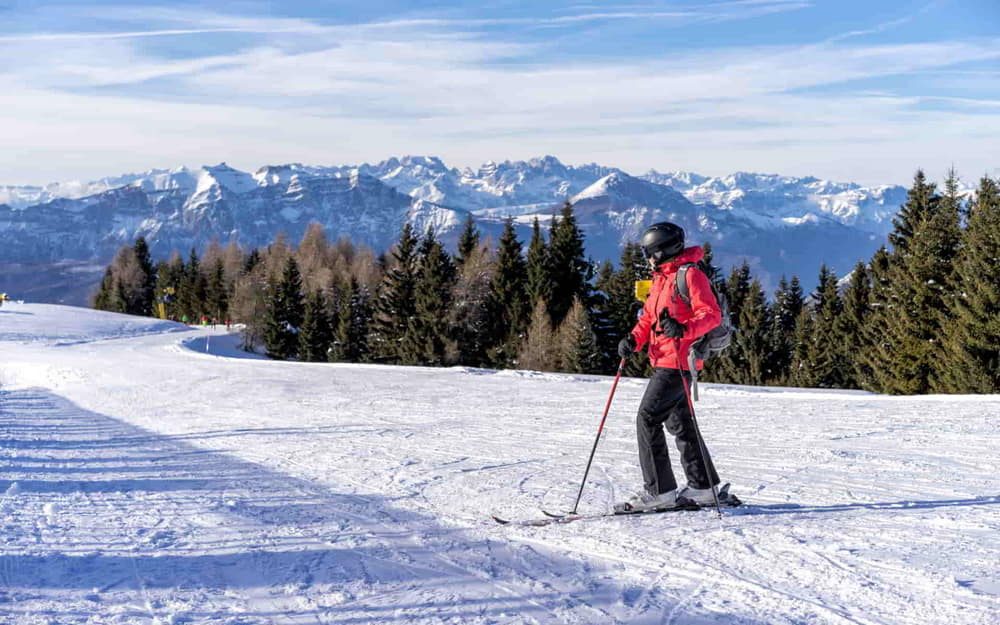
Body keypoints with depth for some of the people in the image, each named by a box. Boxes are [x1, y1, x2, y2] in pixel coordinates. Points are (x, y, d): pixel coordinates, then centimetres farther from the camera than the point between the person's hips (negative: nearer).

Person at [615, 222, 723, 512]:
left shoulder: (690, 275, -10)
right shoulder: (660, 279, 20)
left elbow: (712, 313, -18)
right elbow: (648, 318, 21)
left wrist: (684, 329, -35)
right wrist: (634, 340, 3)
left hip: (678, 363, -10)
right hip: (663, 362, 10)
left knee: (648, 418, -12)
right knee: (680, 423, 15)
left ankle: (659, 491, -9)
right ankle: (702, 487, 25)